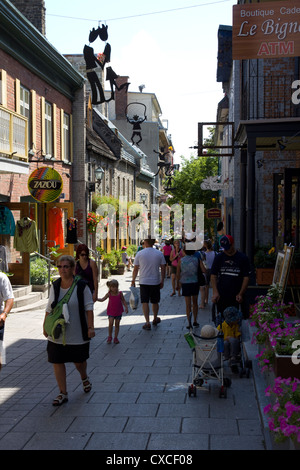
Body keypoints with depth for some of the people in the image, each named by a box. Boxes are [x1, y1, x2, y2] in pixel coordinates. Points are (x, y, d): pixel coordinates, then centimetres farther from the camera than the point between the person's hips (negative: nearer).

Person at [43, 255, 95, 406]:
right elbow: (49, 308, 12)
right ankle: (63, 393, 15)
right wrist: (45, 327, 11)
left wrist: (90, 327, -12)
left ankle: (84, 378, 45)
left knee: (79, 361, 12)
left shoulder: (82, 286, -9)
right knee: (57, 362, 2)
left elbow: (89, 308, -8)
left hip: (78, 334, -3)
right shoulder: (54, 286, 3)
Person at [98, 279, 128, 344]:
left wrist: (126, 307, -3)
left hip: (118, 312, 1)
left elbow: (123, 301, 5)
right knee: (110, 324, -11)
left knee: (117, 324, 6)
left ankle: (116, 338, 16)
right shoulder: (109, 294, -6)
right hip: (111, 312, -1)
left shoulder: (120, 293, -5)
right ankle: (110, 337, 6)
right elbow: (102, 299, -2)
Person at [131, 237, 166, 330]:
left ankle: (147, 322, -3)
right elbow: (163, 268, 2)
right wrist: (162, 281, 12)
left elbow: (135, 269, -1)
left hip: (143, 282, -2)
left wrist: (133, 281, 10)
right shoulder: (159, 253, -1)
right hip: (155, 282, 2)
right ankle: (155, 319, 34)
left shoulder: (139, 254, -5)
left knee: (145, 302, 3)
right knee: (155, 302, 17)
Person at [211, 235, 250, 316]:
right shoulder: (219, 257, 8)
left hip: (235, 297, -2)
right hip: (221, 296, 2)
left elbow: (246, 277, 1)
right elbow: (213, 275, 7)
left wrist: (241, 294, -8)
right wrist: (215, 292, -4)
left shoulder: (243, 258, 1)